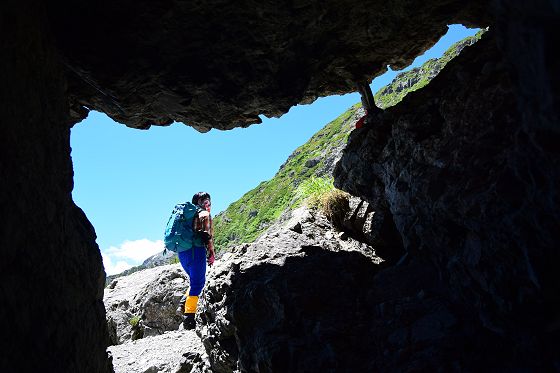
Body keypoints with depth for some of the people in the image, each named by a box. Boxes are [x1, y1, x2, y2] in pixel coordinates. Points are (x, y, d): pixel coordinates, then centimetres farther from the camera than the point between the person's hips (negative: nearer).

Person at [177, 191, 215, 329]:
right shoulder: (205, 215, -2)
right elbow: (208, 235, -12)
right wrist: (211, 253, -8)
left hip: (182, 252, 8)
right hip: (196, 250, -8)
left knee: (197, 281, 21)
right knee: (197, 283, -3)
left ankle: (183, 303, 8)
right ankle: (189, 315, -5)